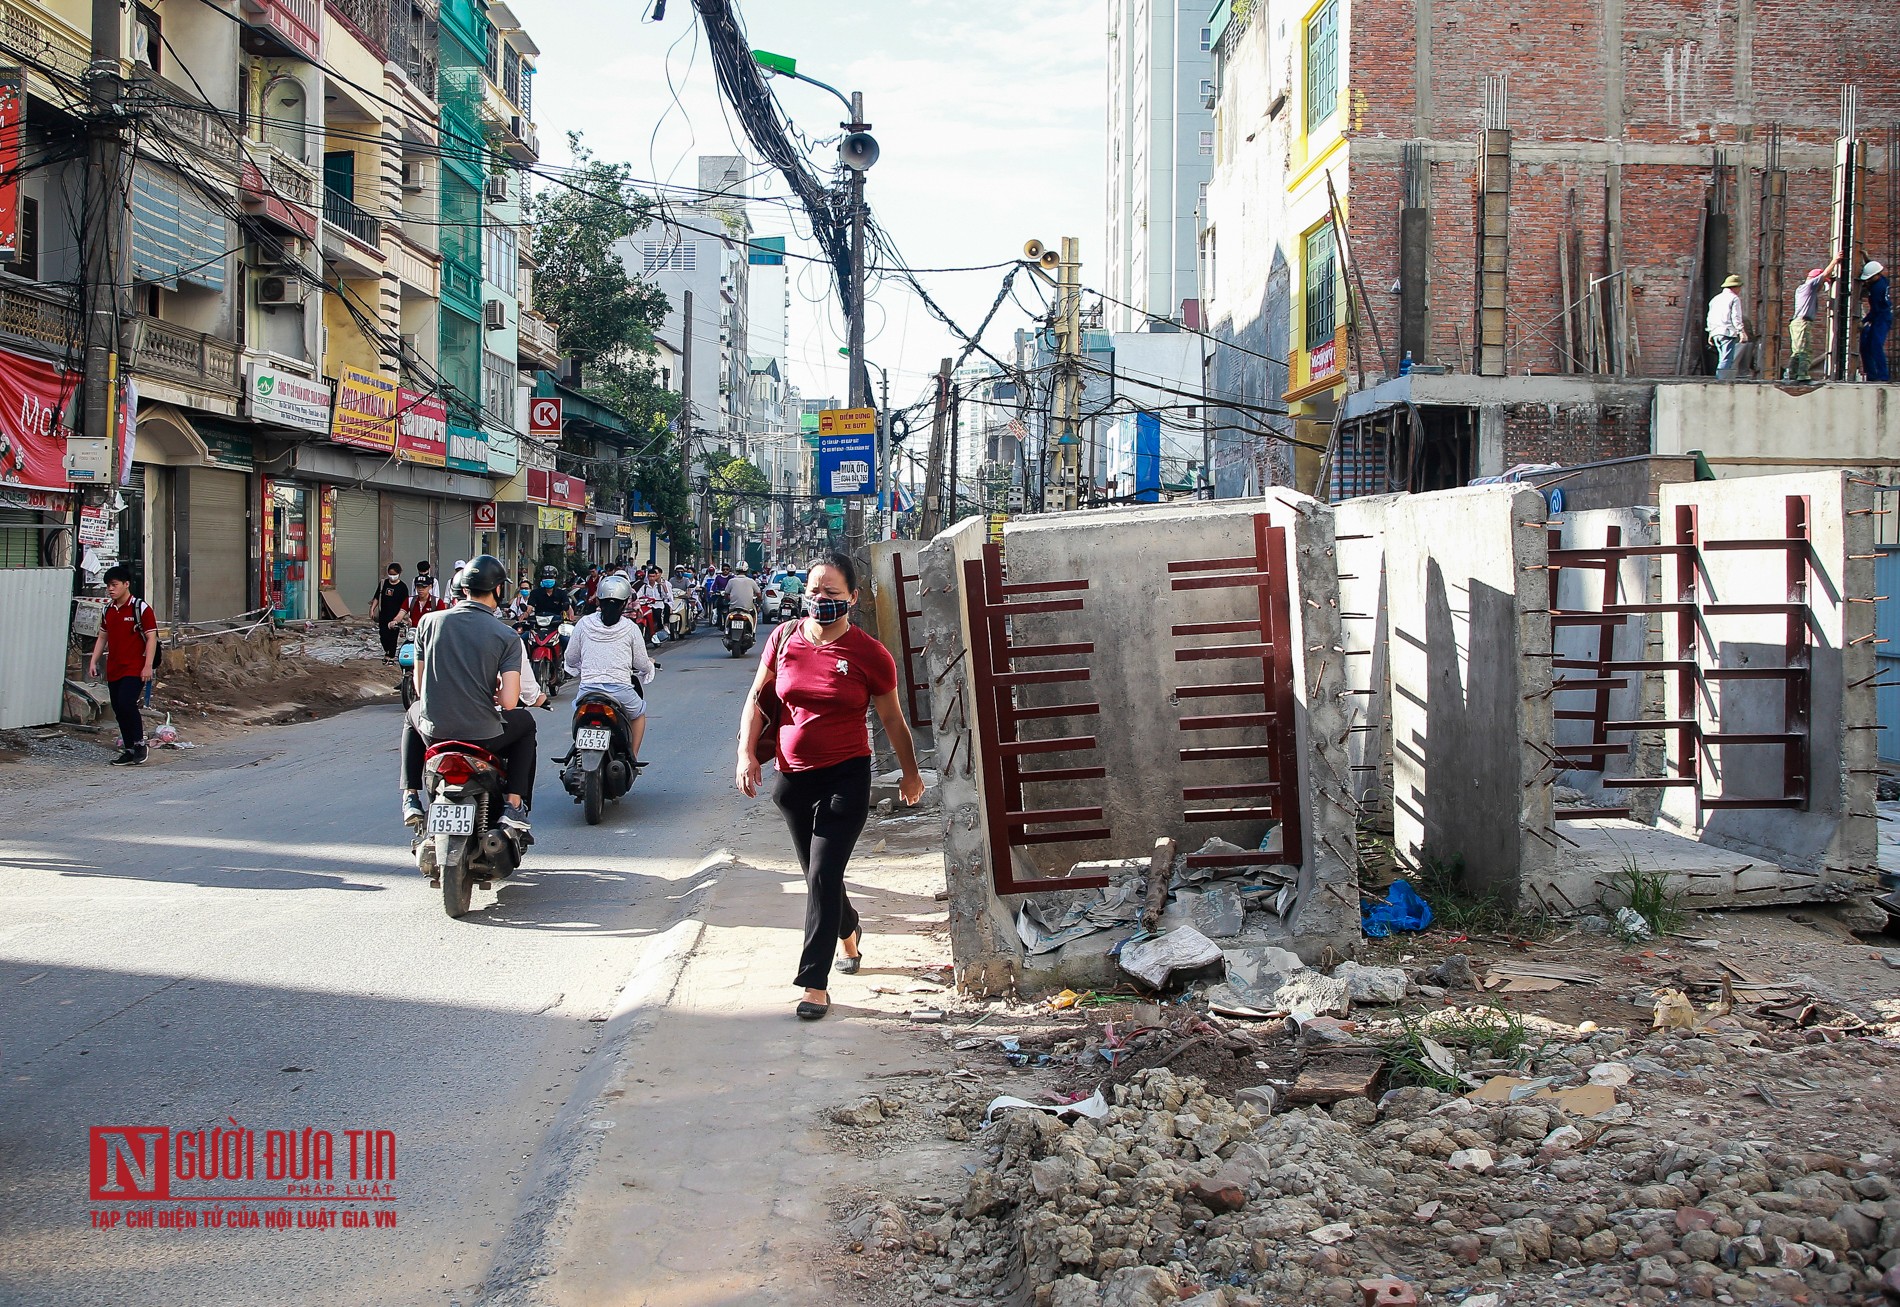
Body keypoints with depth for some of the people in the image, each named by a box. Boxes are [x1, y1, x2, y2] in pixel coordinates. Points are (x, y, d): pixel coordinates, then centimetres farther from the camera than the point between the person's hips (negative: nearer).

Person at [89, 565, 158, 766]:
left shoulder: (141, 608, -7)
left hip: (134, 668, -7)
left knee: (126, 704, -20)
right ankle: (129, 751, 15)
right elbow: (102, 637, 21)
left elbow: (151, 637, -10)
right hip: (113, 670, 7)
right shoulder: (108, 610, 13)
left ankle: (139, 744, -4)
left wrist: (148, 666, -16)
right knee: (119, 711, 7)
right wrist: (93, 662, 13)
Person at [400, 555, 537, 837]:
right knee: (525, 722, 29)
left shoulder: (430, 621, -2)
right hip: (484, 737, -2)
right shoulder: (506, 637, -9)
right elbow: (509, 702, -16)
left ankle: (411, 797, 27)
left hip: (434, 733, 3)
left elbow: (419, 686, 5)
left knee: (413, 714, 37)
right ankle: (515, 807, 16)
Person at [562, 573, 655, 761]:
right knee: (639, 714, 30)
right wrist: (650, 665, 29)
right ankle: (632, 757, 23)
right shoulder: (630, 628, 0)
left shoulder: (583, 624, 3)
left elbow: (571, 659, 10)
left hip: (588, 689, 1)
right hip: (621, 690, -1)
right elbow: (642, 664, 5)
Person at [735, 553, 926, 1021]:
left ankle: (815, 983, -3)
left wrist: (910, 773, 14)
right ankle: (849, 930, 49)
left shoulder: (869, 654, -8)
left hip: (846, 776, -4)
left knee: (823, 875, -11)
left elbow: (893, 719, 4)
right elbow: (756, 699, 9)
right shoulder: (784, 639, -1)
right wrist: (746, 754, -3)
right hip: (793, 776, 4)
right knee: (817, 873, 18)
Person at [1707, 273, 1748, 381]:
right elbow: (1736, 317, -11)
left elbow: (1710, 317, 21)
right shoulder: (1734, 298, -3)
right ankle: (1720, 381, -21)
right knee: (1726, 360, -11)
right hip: (1728, 332, -8)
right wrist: (1741, 331, -12)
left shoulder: (1715, 298, 19)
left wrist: (1710, 333, 25)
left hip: (1716, 332, 8)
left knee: (1723, 359, 13)